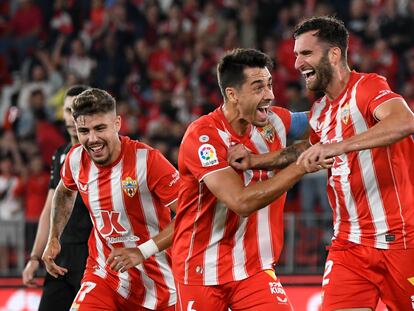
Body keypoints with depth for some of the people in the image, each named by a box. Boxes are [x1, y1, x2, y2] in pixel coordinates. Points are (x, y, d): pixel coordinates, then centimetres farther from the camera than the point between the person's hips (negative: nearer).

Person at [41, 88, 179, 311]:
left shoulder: (147, 160, -21)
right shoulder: (76, 159, -4)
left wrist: (143, 251, -27)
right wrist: (53, 238, 15)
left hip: (155, 283, -3)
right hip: (103, 274, 3)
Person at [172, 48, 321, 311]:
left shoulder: (273, 122, -1)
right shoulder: (203, 136, -19)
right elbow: (241, 202, -28)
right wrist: (301, 166, -27)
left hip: (254, 268, 4)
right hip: (203, 272, -4)